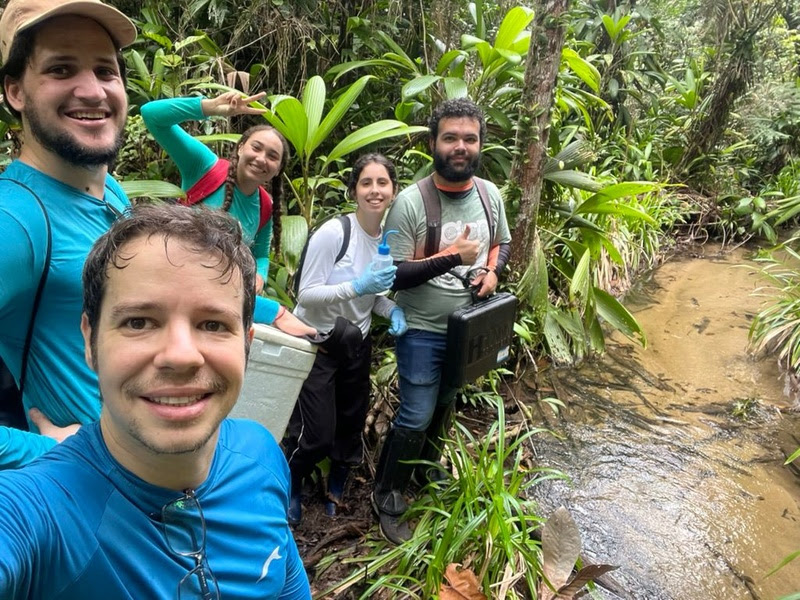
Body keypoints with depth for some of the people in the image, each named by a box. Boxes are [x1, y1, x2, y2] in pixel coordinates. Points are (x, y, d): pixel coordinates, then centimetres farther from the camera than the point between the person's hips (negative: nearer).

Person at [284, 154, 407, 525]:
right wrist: (357, 286, -34)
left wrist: (393, 311, -12)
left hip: (357, 345, 6)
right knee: (316, 434, -4)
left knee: (351, 425, 16)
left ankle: (336, 489, 43)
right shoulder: (333, 232, -22)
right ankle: (288, 487, 29)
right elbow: (306, 294, -21)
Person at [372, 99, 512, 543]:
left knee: (445, 406, 22)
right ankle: (389, 498, 22)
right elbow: (394, 274, -20)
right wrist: (452, 257, -29)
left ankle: (428, 467, 48)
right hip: (424, 331, -5)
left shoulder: (490, 194, -2)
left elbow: (502, 243, 13)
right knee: (416, 417, -1)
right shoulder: (410, 201, -19)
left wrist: (493, 270, -9)